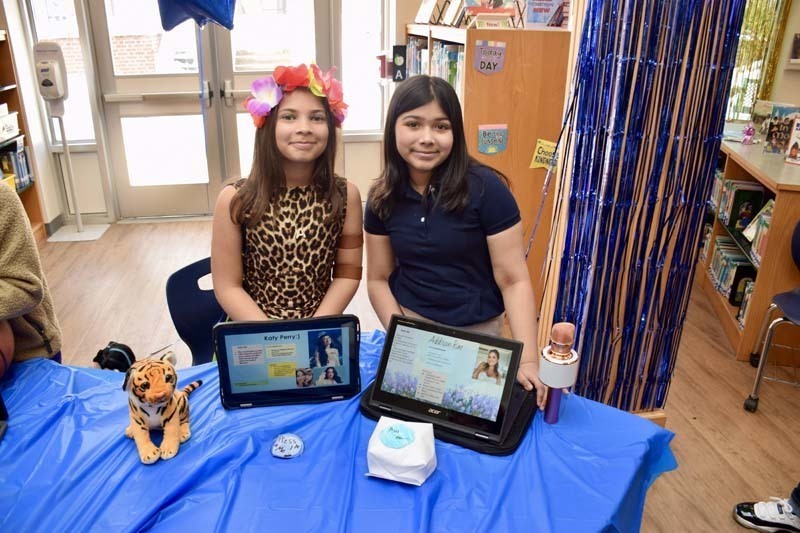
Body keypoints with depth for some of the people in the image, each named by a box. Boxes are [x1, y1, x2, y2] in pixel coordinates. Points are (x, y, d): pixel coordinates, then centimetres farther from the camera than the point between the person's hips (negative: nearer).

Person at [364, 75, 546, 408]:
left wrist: (528, 360, -23)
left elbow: (514, 280, -16)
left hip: (477, 332, -3)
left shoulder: (485, 188, -18)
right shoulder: (382, 197, -6)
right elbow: (378, 279, 1)